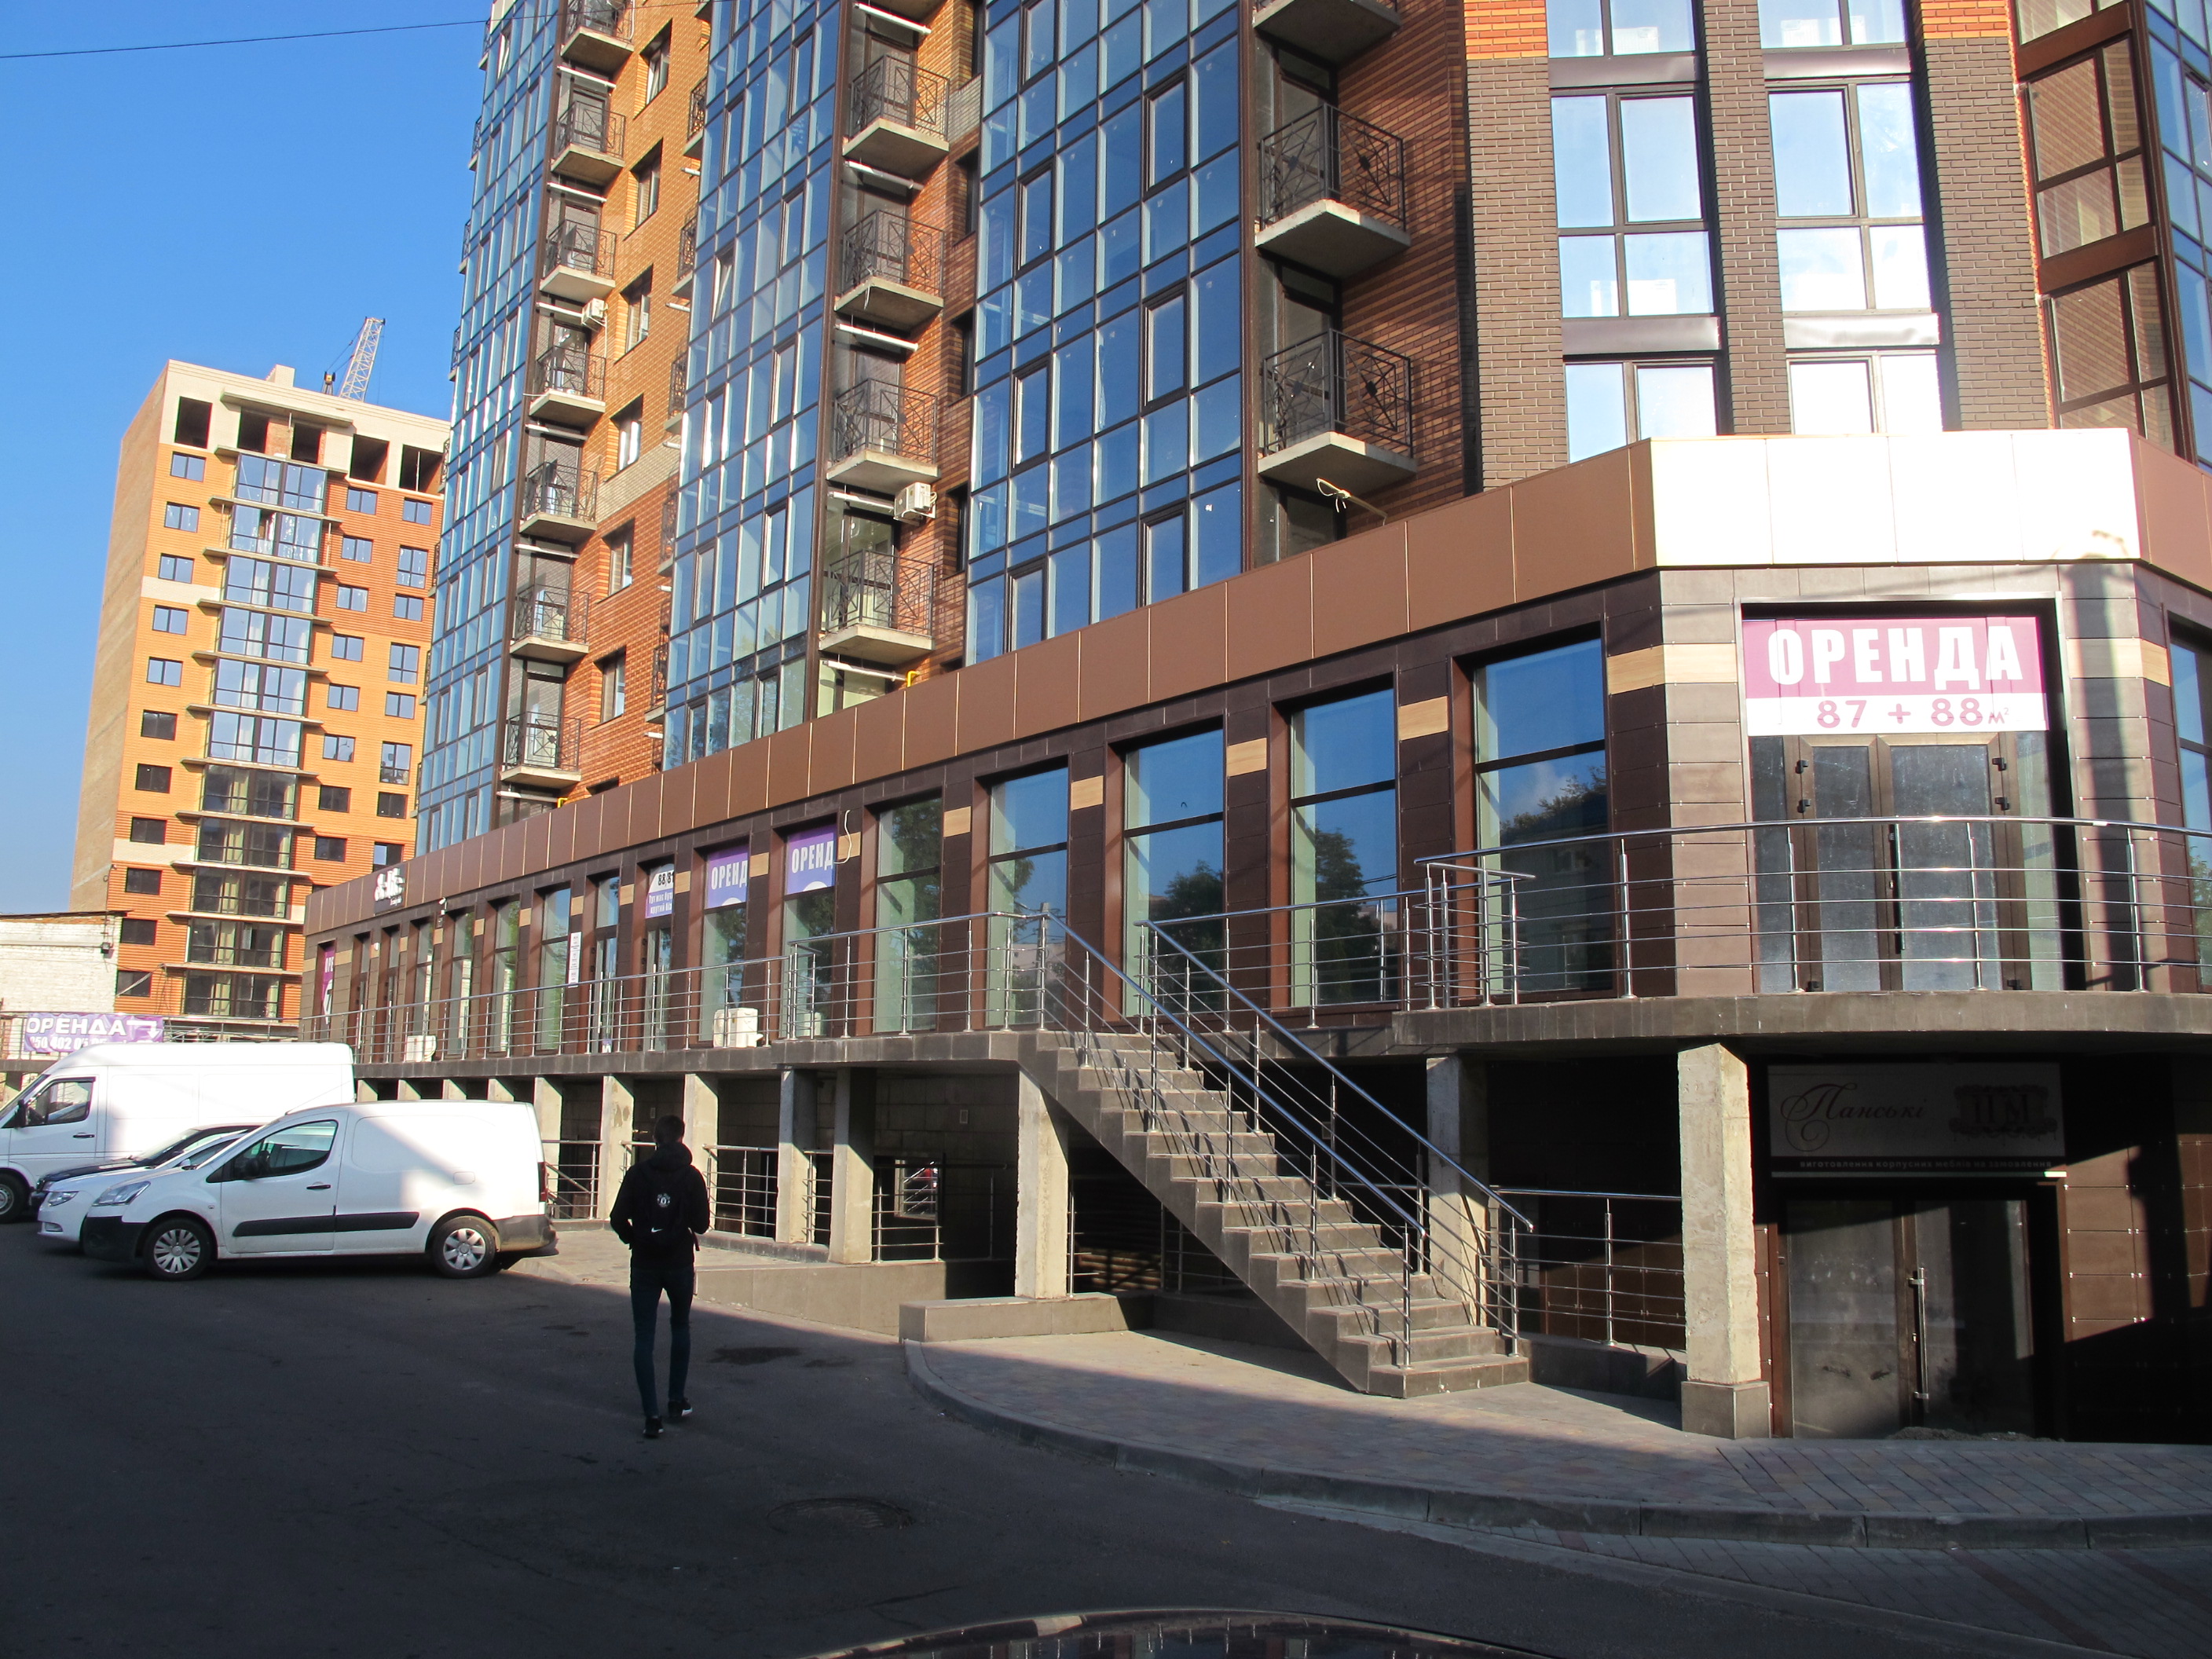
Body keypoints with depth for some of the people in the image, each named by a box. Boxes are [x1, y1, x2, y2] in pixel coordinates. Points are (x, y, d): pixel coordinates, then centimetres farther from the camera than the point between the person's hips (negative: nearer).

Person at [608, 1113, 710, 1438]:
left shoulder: (637, 1173, -5)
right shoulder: (691, 1176, -5)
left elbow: (618, 1218, -8)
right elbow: (701, 1224, -9)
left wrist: (633, 1240, 11)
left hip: (644, 1265, -1)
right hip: (679, 1264, 1)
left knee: (644, 1337, 3)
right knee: (680, 1327, 21)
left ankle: (652, 1415, -3)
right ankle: (676, 1402, 24)